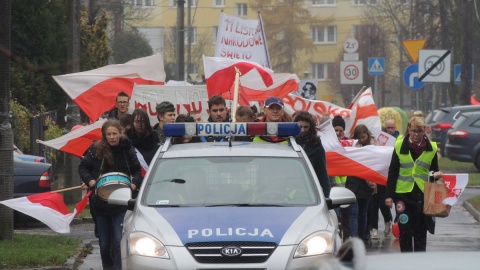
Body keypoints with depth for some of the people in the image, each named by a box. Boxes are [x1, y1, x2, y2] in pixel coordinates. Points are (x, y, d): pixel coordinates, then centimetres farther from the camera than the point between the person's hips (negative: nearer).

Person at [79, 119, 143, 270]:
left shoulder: (127, 149, 0)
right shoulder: (96, 149, -3)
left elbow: (137, 170, 12)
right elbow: (83, 167, 6)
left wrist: (135, 183, -6)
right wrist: (89, 181, -12)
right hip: (101, 203, 1)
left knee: (119, 240, -13)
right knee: (104, 242, 12)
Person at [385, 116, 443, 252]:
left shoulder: (431, 148, 3)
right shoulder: (399, 146, 0)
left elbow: (434, 170, 13)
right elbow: (392, 173, 3)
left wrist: (436, 175, -11)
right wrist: (389, 195, -1)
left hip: (423, 194, 1)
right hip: (403, 194, -1)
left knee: (420, 231, 4)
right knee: (405, 230, 0)